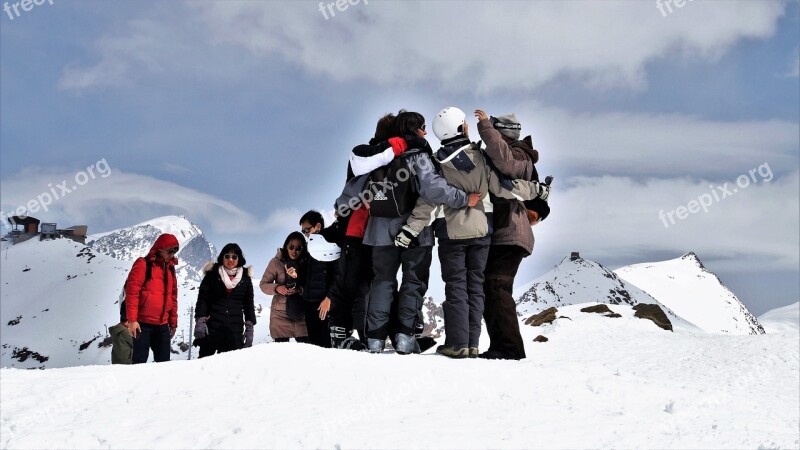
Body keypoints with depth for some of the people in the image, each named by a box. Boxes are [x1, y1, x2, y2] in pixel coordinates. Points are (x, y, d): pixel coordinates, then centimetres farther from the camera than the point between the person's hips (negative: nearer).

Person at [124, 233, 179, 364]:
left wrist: (173, 322, 17)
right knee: (139, 361, -7)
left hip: (162, 325, 6)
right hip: (143, 324, -6)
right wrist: (132, 320, -17)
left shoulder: (170, 268, 16)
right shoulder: (143, 265, -4)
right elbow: (132, 292, -10)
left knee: (164, 362, 6)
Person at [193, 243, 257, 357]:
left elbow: (249, 304, 15)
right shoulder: (212, 274, 5)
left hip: (235, 329, 2)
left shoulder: (245, 278, 12)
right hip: (212, 326, -2)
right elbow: (202, 299, 1)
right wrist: (200, 321, -10)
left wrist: (249, 327, 7)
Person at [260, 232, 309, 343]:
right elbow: (263, 284, 0)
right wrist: (276, 288, -18)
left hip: (301, 313, 1)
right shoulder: (276, 262, -2)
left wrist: (300, 289, -20)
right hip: (281, 313, -1)